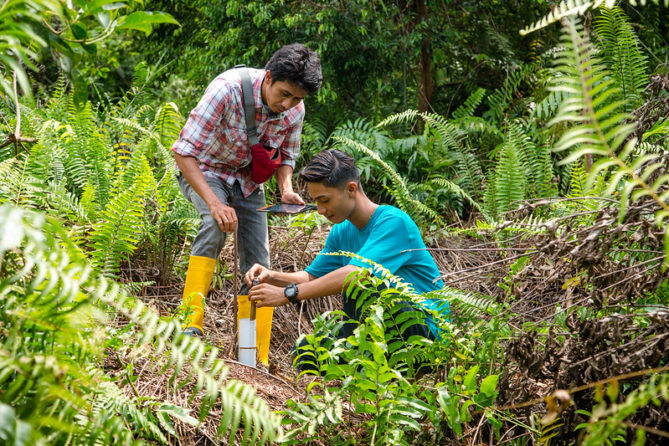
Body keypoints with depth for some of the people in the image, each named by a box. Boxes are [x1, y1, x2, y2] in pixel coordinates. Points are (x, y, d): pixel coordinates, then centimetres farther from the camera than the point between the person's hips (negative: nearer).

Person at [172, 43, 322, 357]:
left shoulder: (295, 111, -15)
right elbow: (184, 152, -33)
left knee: (258, 265, -2)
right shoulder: (228, 89, -33)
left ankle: (257, 360, 6)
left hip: (247, 178, 5)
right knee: (217, 222, -36)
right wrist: (214, 202, -43)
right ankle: (191, 320, -34)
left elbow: (286, 157, 3)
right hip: (203, 170, -5)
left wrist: (286, 189, -19)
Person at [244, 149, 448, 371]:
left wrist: (288, 294, -32)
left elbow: (354, 274, -31)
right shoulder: (341, 232, 7)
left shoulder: (394, 222, -20)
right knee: (307, 351, -8)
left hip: (425, 326, -8)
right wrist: (272, 277, -7)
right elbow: (311, 277, 14)